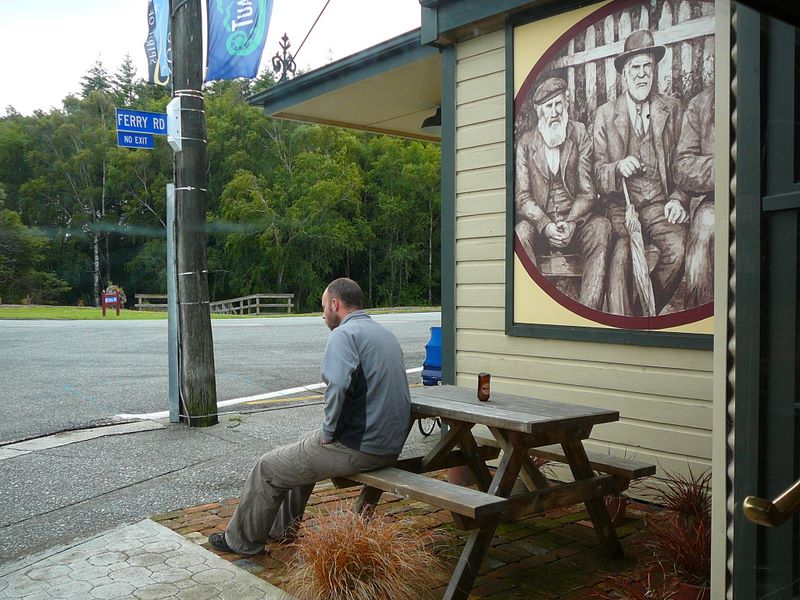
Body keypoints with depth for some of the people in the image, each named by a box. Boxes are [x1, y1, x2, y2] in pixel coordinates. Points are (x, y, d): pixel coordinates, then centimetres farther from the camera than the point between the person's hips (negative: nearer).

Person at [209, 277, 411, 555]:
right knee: (302, 454, 31)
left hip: (357, 448, -9)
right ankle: (283, 530, 40)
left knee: (268, 468, 9)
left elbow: (338, 386, -32)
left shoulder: (344, 334, -13)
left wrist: (329, 432, -15)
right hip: (391, 446, 9)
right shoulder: (386, 333, 16)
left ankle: (242, 540, 25)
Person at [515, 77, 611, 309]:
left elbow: (587, 191, 0)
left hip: (574, 223, 1)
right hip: (540, 223, 0)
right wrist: (546, 225, -19)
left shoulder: (580, 135, 6)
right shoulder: (526, 143, 6)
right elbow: (522, 196, -1)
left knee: (601, 228, -30)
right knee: (520, 232, -32)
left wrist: (571, 223, -19)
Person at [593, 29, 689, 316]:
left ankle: (643, 312, -8)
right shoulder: (605, 114, 9)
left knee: (678, 248, -28)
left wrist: (678, 200, -2)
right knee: (621, 252, -31)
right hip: (620, 205, -1)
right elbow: (597, 172, 5)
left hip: (660, 204, 1)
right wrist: (618, 168, -17)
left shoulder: (672, 109, 12)